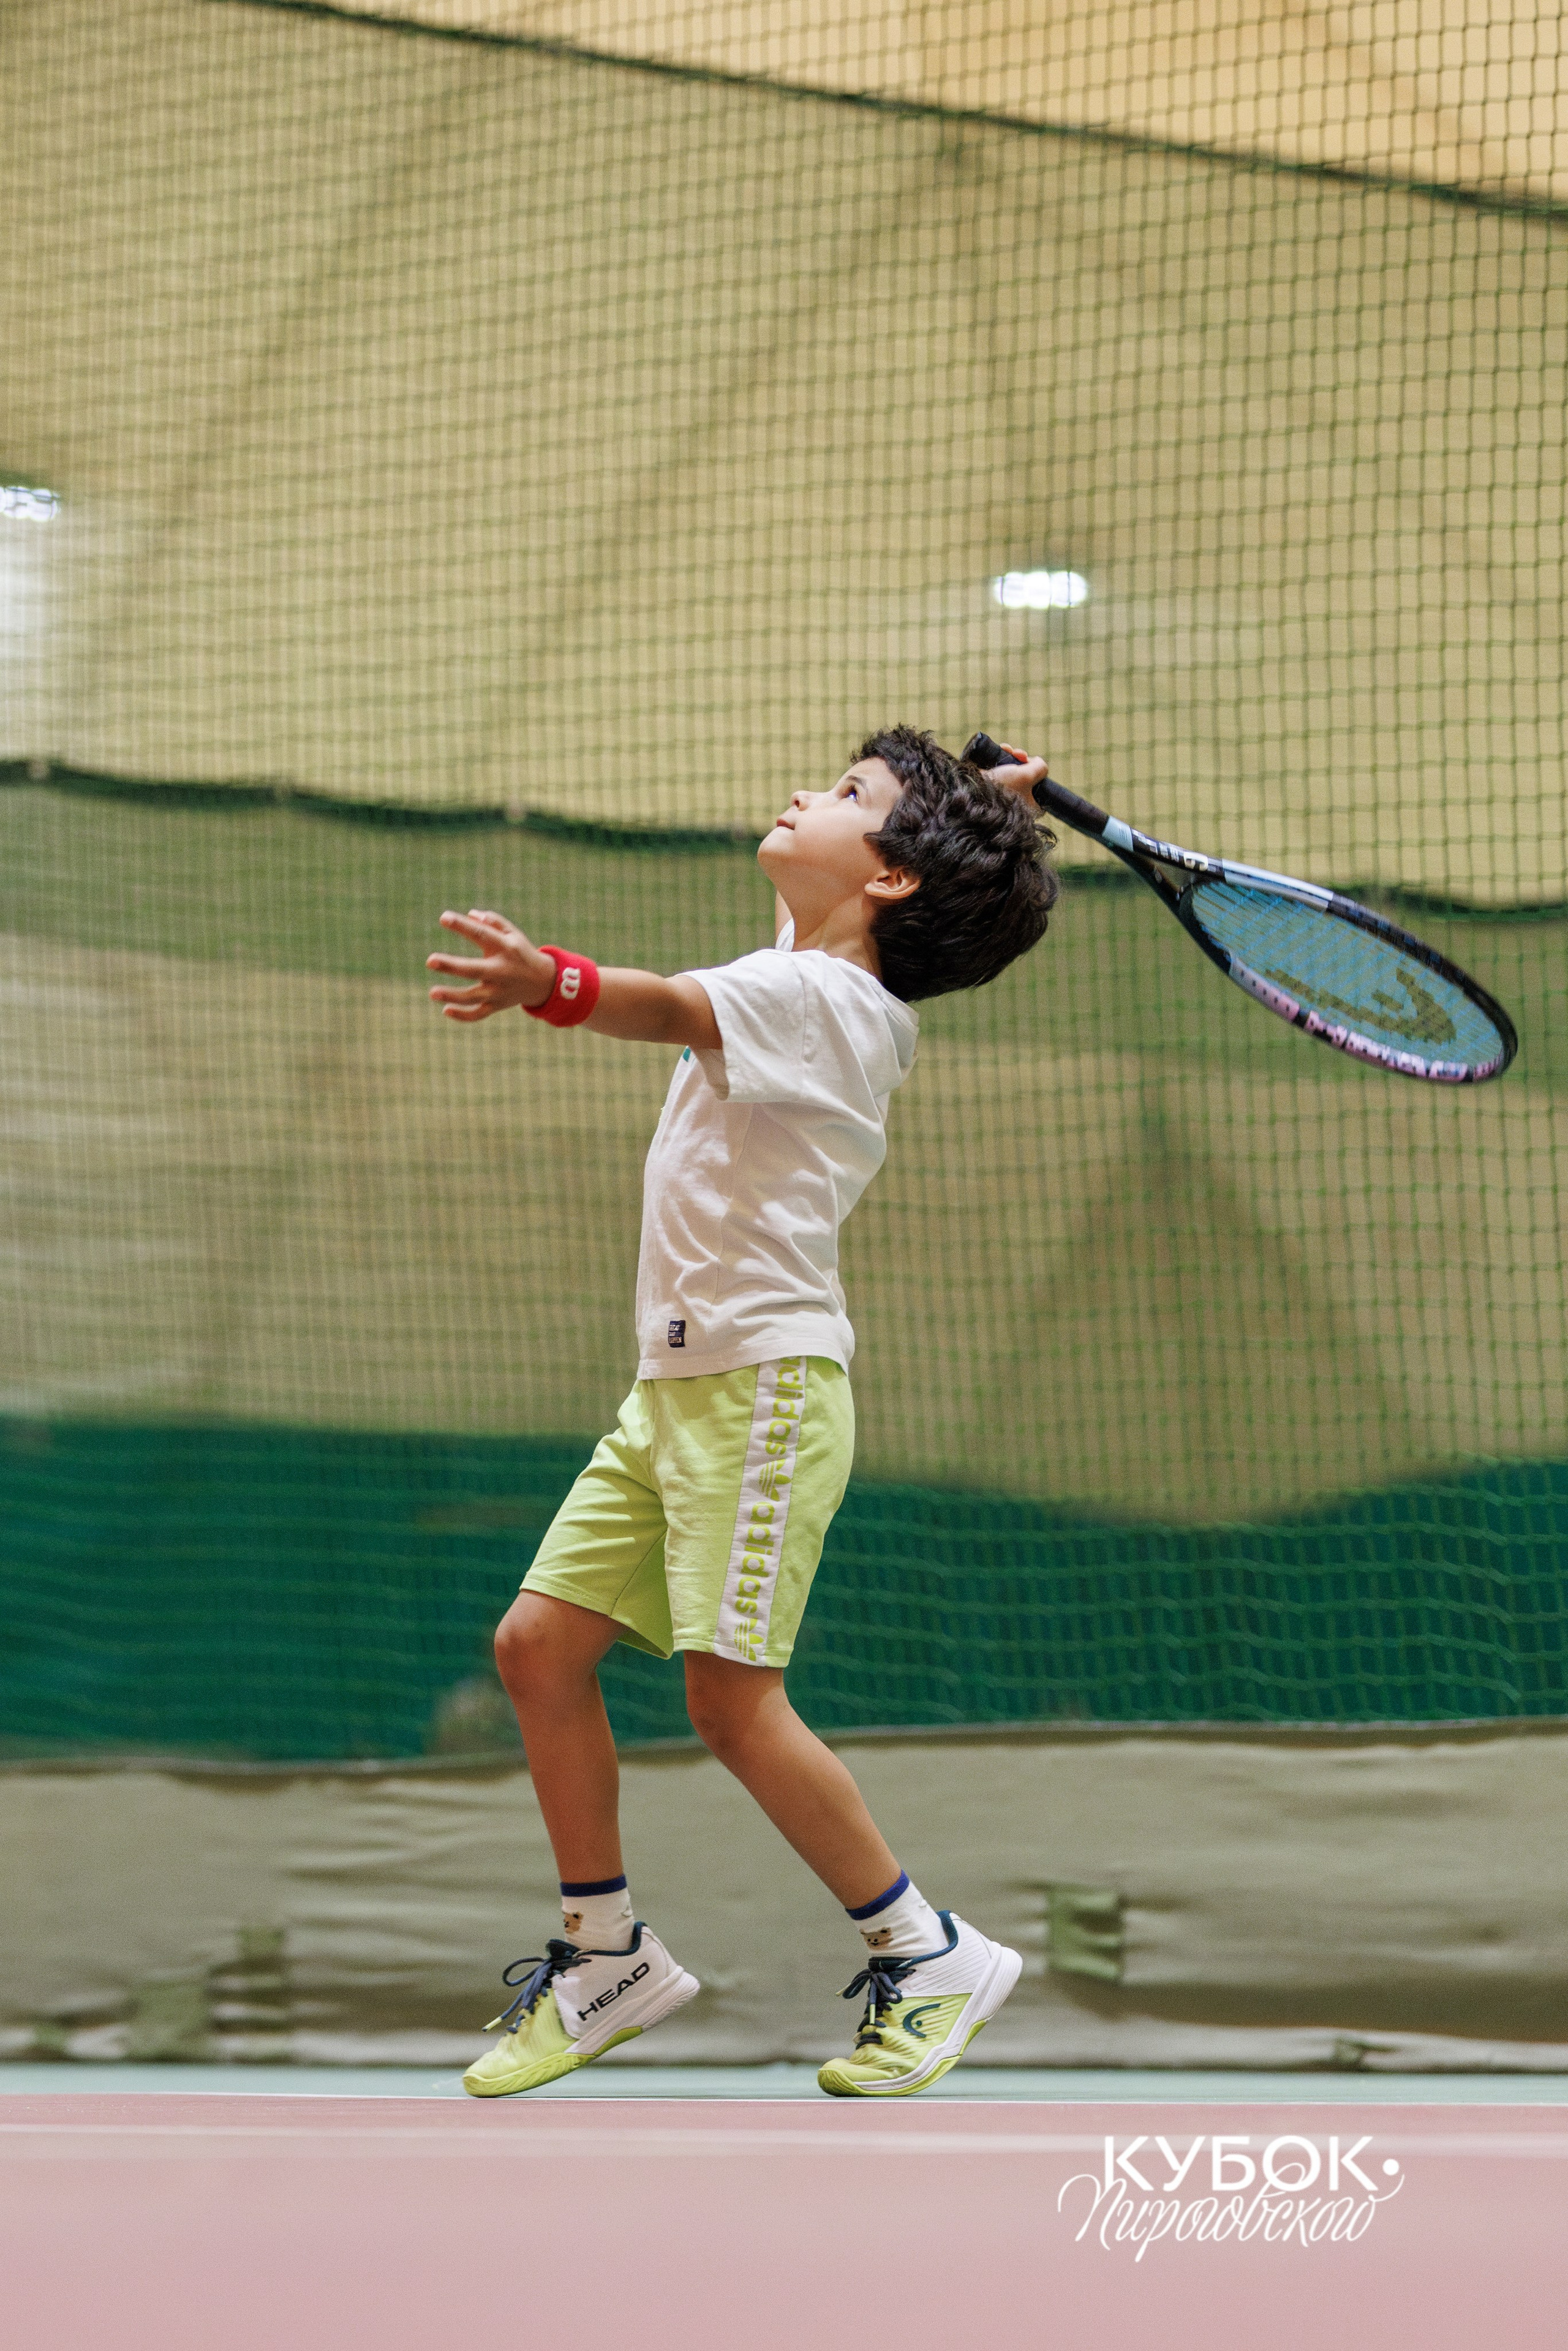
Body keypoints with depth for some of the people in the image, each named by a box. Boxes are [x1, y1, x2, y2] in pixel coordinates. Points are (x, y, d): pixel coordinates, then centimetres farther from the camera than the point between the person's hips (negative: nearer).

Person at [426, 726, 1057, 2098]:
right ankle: (608, 1960, 17)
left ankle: (931, 1958, 0)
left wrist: (550, 984, -53)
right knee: (541, 1644, 6)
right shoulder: (829, 982, 15)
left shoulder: (812, 995, -12)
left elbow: (671, 1008, -33)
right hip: (676, 1386, 10)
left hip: (763, 1381, -10)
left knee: (733, 1697, -14)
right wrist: (990, 800, 28)